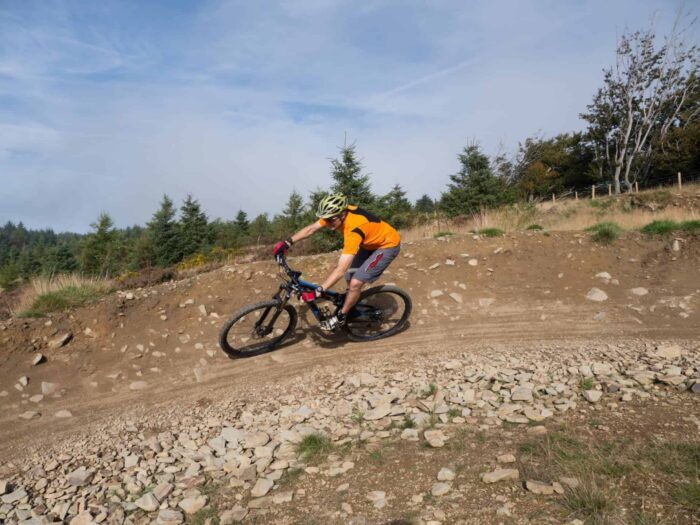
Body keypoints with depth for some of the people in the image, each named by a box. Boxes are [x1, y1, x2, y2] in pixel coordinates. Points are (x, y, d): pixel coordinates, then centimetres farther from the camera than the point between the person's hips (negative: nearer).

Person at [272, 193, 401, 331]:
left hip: (388, 245, -8)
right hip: (370, 242, 8)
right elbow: (310, 229, -5)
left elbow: (341, 269, -43)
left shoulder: (353, 230, -40)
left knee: (355, 283, -15)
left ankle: (340, 317, 7)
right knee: (349, 277, 9)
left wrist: (318, 291, -45)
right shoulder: (336, 212, -17)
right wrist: (287, 243, -11)